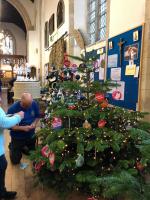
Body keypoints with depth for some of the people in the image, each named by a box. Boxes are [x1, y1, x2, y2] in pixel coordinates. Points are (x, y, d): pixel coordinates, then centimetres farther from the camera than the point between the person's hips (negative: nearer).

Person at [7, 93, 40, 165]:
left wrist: (34, 123, -18)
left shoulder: (34, 104, -14)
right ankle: (11, 146, 39)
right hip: (17, 137, -3)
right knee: (15, 161, 12)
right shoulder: (12, 109, -25)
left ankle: (22, 147, 50)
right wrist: (22, 128, -31)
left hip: (31, 135, 4)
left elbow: (37, 116, 2)